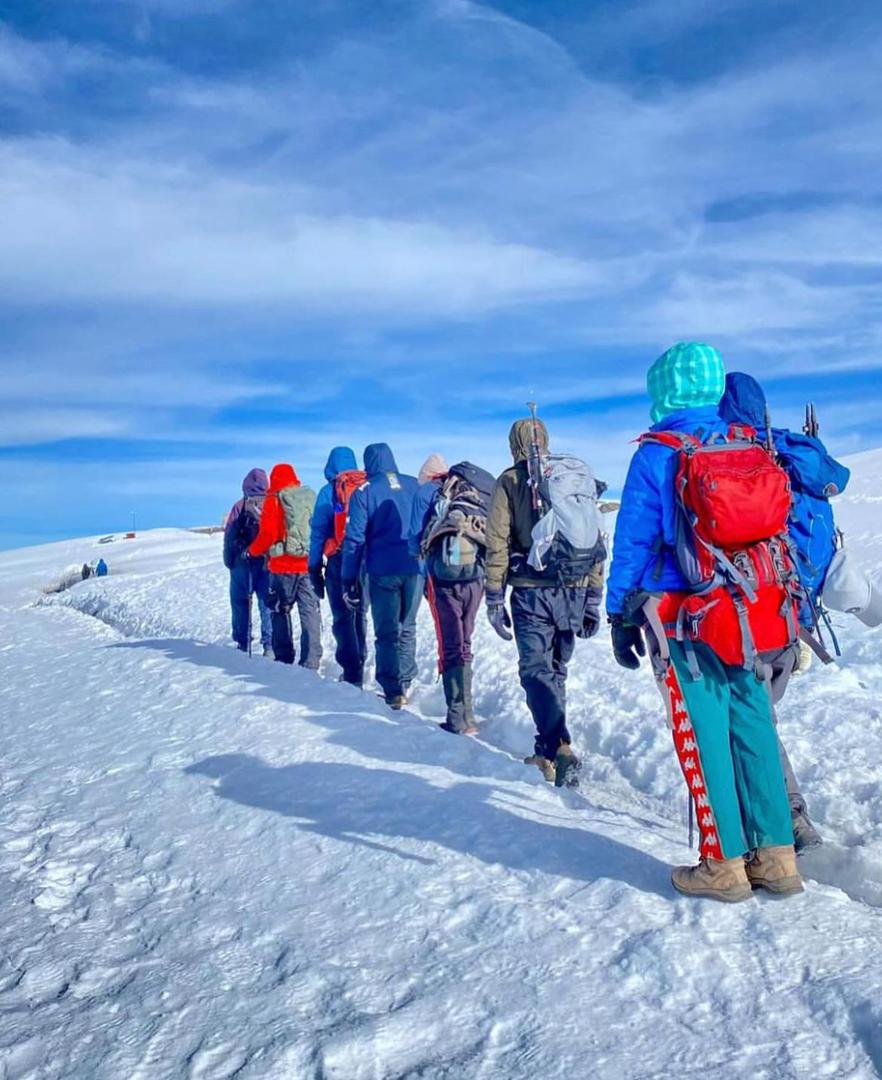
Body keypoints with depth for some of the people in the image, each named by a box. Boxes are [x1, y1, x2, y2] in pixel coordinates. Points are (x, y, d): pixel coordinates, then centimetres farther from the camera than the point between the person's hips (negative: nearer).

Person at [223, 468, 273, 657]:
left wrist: (229, 560, -2)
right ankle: (269, 645, 8)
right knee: (267, 603, 6)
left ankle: (243, 642, 8)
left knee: (241, 602, 6)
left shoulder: (240, 505, -6)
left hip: (243, 562, -1)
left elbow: (229, 535, -5)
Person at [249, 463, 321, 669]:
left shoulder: (274, 500, -5)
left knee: (280, 611, 13)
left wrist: (253, 550, 7)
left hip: (284, 566, -3)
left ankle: (284, 658, 14)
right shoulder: (311, 497, 7)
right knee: (310, 612, 5)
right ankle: (310, 663, 2)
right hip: (309, 564, 3)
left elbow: (267, 533, -10)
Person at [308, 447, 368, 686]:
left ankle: (352, 675, -7)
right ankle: (358, 666, 22)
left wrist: (314, 567, -1)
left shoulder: (329, 492, -2)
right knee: (360, 615, 16)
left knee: (343, 617, 0)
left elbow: (318, 532, -4)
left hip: (340, 561, -4)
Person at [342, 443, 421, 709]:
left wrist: (349, 578, -1)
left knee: (387, 632, 5)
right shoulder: (415, 486, 7)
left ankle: (393, 692, 3)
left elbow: (355, 538, -4)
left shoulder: (364, 492, -2)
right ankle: (404, 685, 20)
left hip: (383, 570, -3)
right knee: (407, 627, 15)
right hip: (415, 569, 3)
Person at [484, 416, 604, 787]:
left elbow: (497, 544, -4)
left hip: (532, 591, -4)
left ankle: (559, 748, -19)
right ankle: (548, 751, 23)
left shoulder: (510, 482, 3)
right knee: (556, 669, 15)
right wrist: (593, 599, 15)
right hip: (573, 590, 4)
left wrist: (494, 599, 0)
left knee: (537, 669, -2)